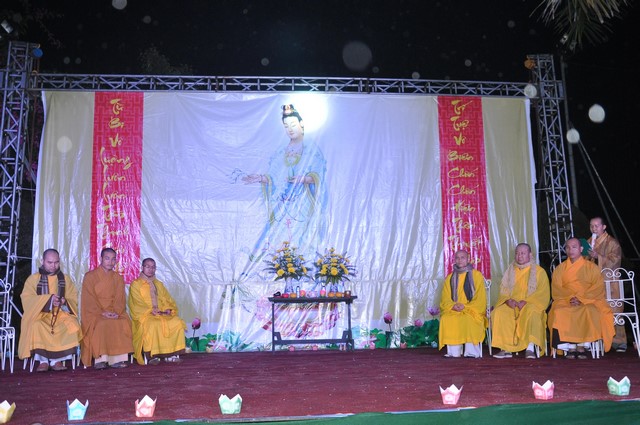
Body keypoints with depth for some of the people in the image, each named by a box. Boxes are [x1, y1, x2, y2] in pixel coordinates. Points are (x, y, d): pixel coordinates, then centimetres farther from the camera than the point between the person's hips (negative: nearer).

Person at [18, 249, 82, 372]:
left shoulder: (66, 279, 13)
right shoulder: (33, 278, 8)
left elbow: (74, 300, 7)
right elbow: (27, 299, -6)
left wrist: (64, 302, -17)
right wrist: (48, 299, -18)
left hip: (62, 314, 1)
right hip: (39, 313, -1)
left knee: (72, 325, -30)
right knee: (36, 326, -35)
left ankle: (57, 360, -21)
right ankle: (43, 360, -24)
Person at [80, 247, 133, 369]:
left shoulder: (118, 278, 15)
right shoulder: (90, 276, 4)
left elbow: (120, 299, 7)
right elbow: (89, 300, -5)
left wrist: (116, 312, -14)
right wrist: (102, 312, -18)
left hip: (114, 313, 3)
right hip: (94, 313, -3)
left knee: (124, 323, -27)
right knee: (101, 325, -34)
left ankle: (118, 358, -27)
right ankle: (100, 359, -30)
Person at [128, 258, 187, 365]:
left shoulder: (159, 284, 24)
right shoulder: (135, 284, 7)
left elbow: (168, 299, 17)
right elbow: (137, 304, -4)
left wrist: (168, 309, -5)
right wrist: (151, 310, -18)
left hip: (162, 314, 5)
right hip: (144, 315, -4)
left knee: (177, 322, -22)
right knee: (152, 324, -38)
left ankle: (171, 354, -22)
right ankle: (151, 355, -30)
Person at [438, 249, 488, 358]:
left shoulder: (476, 275, 8)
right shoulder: (450, 278, 17)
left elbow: (480, 298, 1)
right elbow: (445, 299, 10)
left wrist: (465, 306, -14)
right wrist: (453, 306, -13)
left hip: (472, 310, -2)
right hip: (453, 311, 3)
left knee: (468, 319, -36)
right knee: (446, 319, -30)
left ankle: (471, 351, -28)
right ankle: (453, 352, -28)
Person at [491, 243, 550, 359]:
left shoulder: (539, 271, 9)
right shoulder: (510, 271, 20)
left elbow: (543, 294, -2)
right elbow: (503, 291, 14)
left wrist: (526, 301, -16)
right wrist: (508, 300, -9)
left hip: (530, 304, -3)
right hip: (511, 305, 3)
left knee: (531, 312, -38)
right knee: (498, 313, -28)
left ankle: (530, 348, -39)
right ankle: (506, 348, -27)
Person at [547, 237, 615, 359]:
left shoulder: (592, 267, 11)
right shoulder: (560, 269, 16)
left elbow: (598, 288, -1)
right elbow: (556, 289, 5)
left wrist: (581, 299, -16)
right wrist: (570, 298, -15)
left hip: (589, 301, -1)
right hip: (565, 301, 1)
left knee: (589, 312, -36)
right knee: (559, 313, -33)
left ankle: (582, 346, -27)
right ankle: (570, 347, -27)